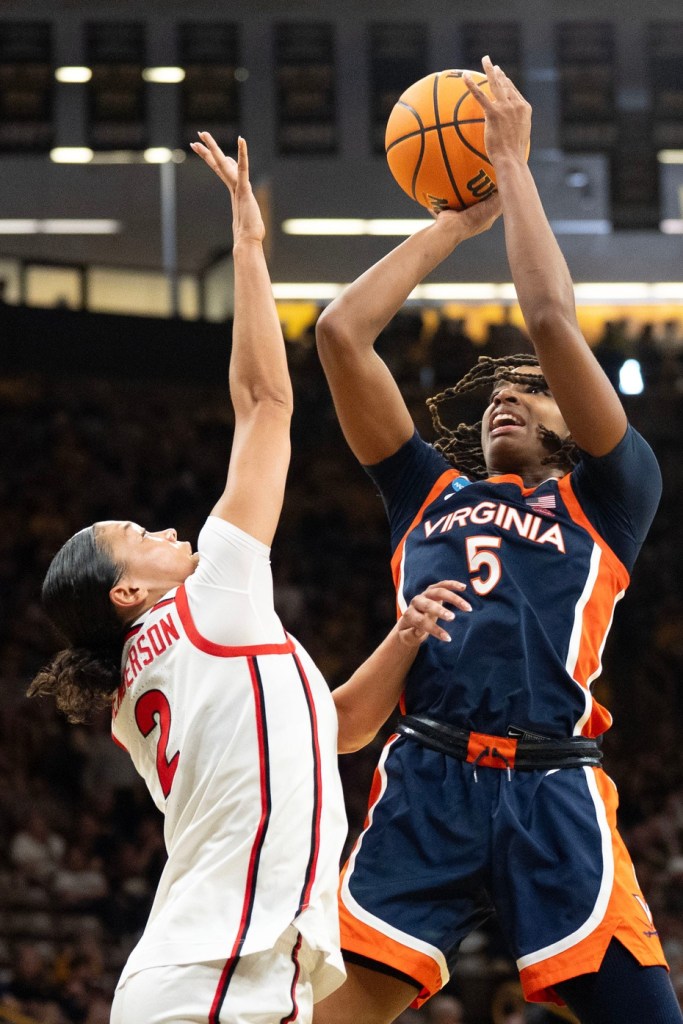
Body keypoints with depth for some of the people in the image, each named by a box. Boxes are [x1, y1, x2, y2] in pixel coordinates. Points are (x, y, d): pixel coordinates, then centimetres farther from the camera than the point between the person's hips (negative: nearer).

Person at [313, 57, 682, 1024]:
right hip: (424, 787, 2)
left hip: (555, 797, -2)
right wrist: (457, 221, 25)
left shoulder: (605, 496, 18)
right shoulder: (433, 491, 26)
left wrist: (512, 165, 13)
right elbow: (340, 334, 20)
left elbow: (553, 322, 5)